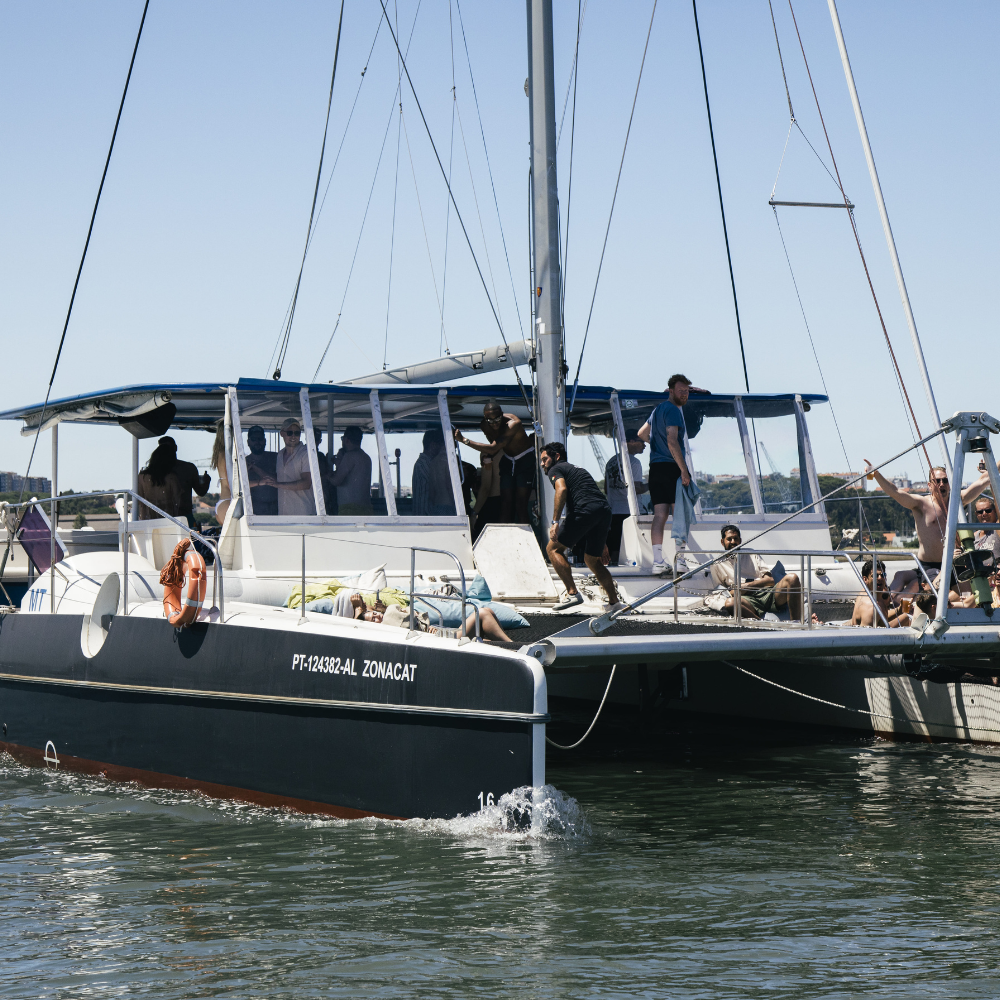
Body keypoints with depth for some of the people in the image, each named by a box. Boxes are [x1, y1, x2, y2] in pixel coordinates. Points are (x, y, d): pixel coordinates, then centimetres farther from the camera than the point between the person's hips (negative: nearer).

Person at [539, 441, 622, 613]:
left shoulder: (556, 469, 12)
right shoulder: (578, 469, 36)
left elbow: (562, 489, -11)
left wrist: (555, 522, -17)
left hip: (585, 510, -8)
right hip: (605, 510, 8)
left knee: (553, 549, 4)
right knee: (593, 560, 22)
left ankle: (572, 593, -9)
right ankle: (614, 601, 14)